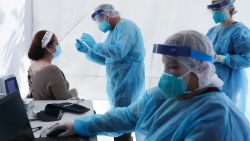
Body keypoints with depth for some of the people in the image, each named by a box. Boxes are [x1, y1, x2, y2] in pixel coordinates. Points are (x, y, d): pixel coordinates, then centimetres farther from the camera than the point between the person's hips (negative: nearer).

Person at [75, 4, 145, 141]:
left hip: (127, 84, -9)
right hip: (118, 83, 9)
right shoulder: (113, 32, 17)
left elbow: (118, 52, -26)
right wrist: (86, 50, 8)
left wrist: (94, 45, -16)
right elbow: (105, 59, 20)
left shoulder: (126, 26, -12)